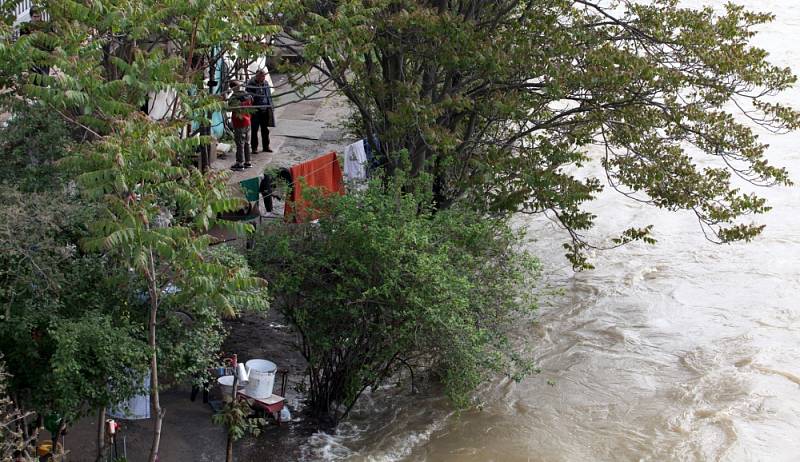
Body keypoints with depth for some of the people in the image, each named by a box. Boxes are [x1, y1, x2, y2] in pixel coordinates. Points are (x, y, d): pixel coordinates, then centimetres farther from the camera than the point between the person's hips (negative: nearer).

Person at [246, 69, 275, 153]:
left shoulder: (266, 83, 6)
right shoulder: (251, 84, -8)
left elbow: (269, 96, 14)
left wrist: (270, 108, 9)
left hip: (265, 110, 4)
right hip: (255, 110, -4)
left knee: (265, 129, 12)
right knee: (254, 129, 2)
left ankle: (266, 146, 22)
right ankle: (254, 147, 10)